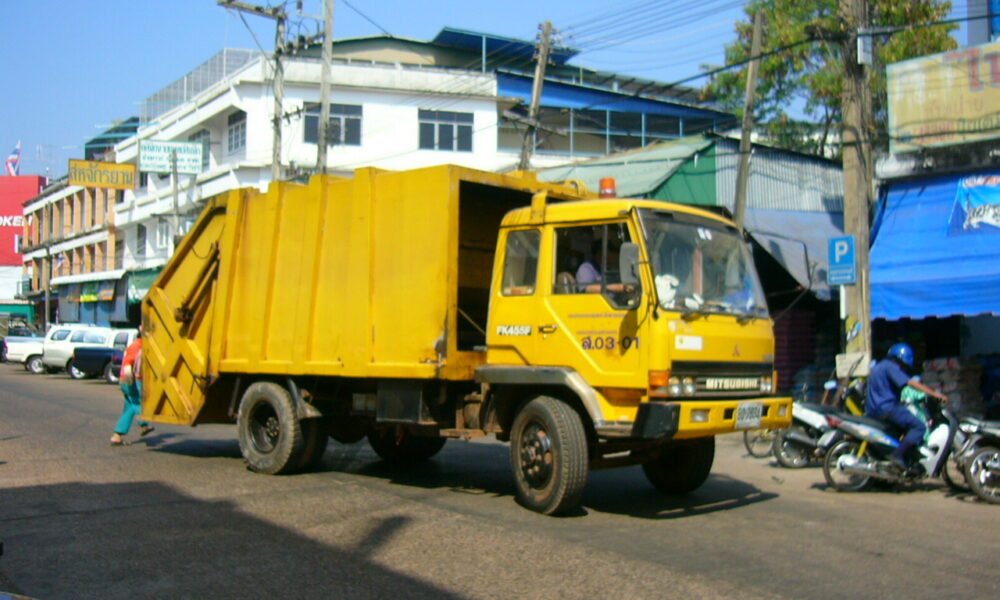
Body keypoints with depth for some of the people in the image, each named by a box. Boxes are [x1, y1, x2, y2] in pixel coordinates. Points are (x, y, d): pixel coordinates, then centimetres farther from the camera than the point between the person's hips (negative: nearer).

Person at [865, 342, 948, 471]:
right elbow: (911, 383, -17)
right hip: (886, 408, -10)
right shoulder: (891, 367, -8)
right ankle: (898, 455, -28)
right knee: (919, 426, -17)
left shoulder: (878, 366, 22)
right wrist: (935, 394, -17)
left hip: (873, 411, 10)